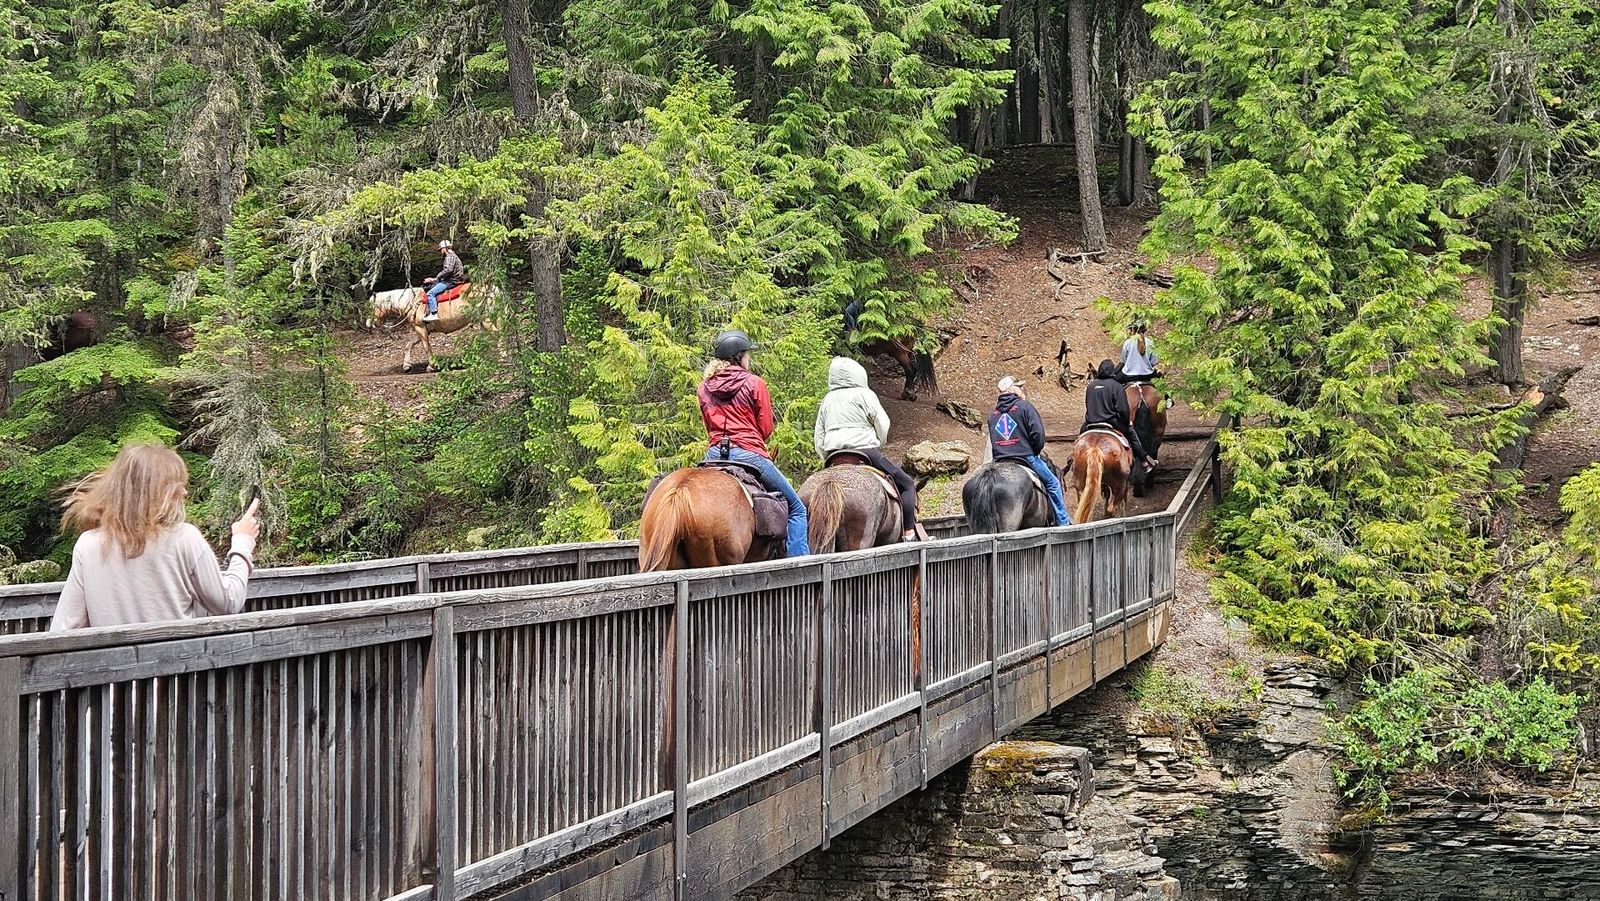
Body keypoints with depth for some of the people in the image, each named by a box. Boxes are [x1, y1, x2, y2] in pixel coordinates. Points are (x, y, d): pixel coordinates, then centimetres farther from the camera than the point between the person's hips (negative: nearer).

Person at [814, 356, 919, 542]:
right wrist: (877, 446, 15)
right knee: (907, 484, 3)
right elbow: (883, 427, -2)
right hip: (865, 451, -5)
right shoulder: (864, 394, -1)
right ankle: (909, 532, -8)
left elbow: (818, 439, 16)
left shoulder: (827, 400, 16)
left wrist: (828, 460, 22)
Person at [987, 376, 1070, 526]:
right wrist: (1036, 451, 4)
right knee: (1052, 483, 7)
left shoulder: (993, 414, 14)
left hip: (1000, 459, 5)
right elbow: (1038, 433, -11)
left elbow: (992, 440, 15)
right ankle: (1063, 522, 8)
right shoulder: (1024, 406, -4)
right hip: (1026, 456, -5)